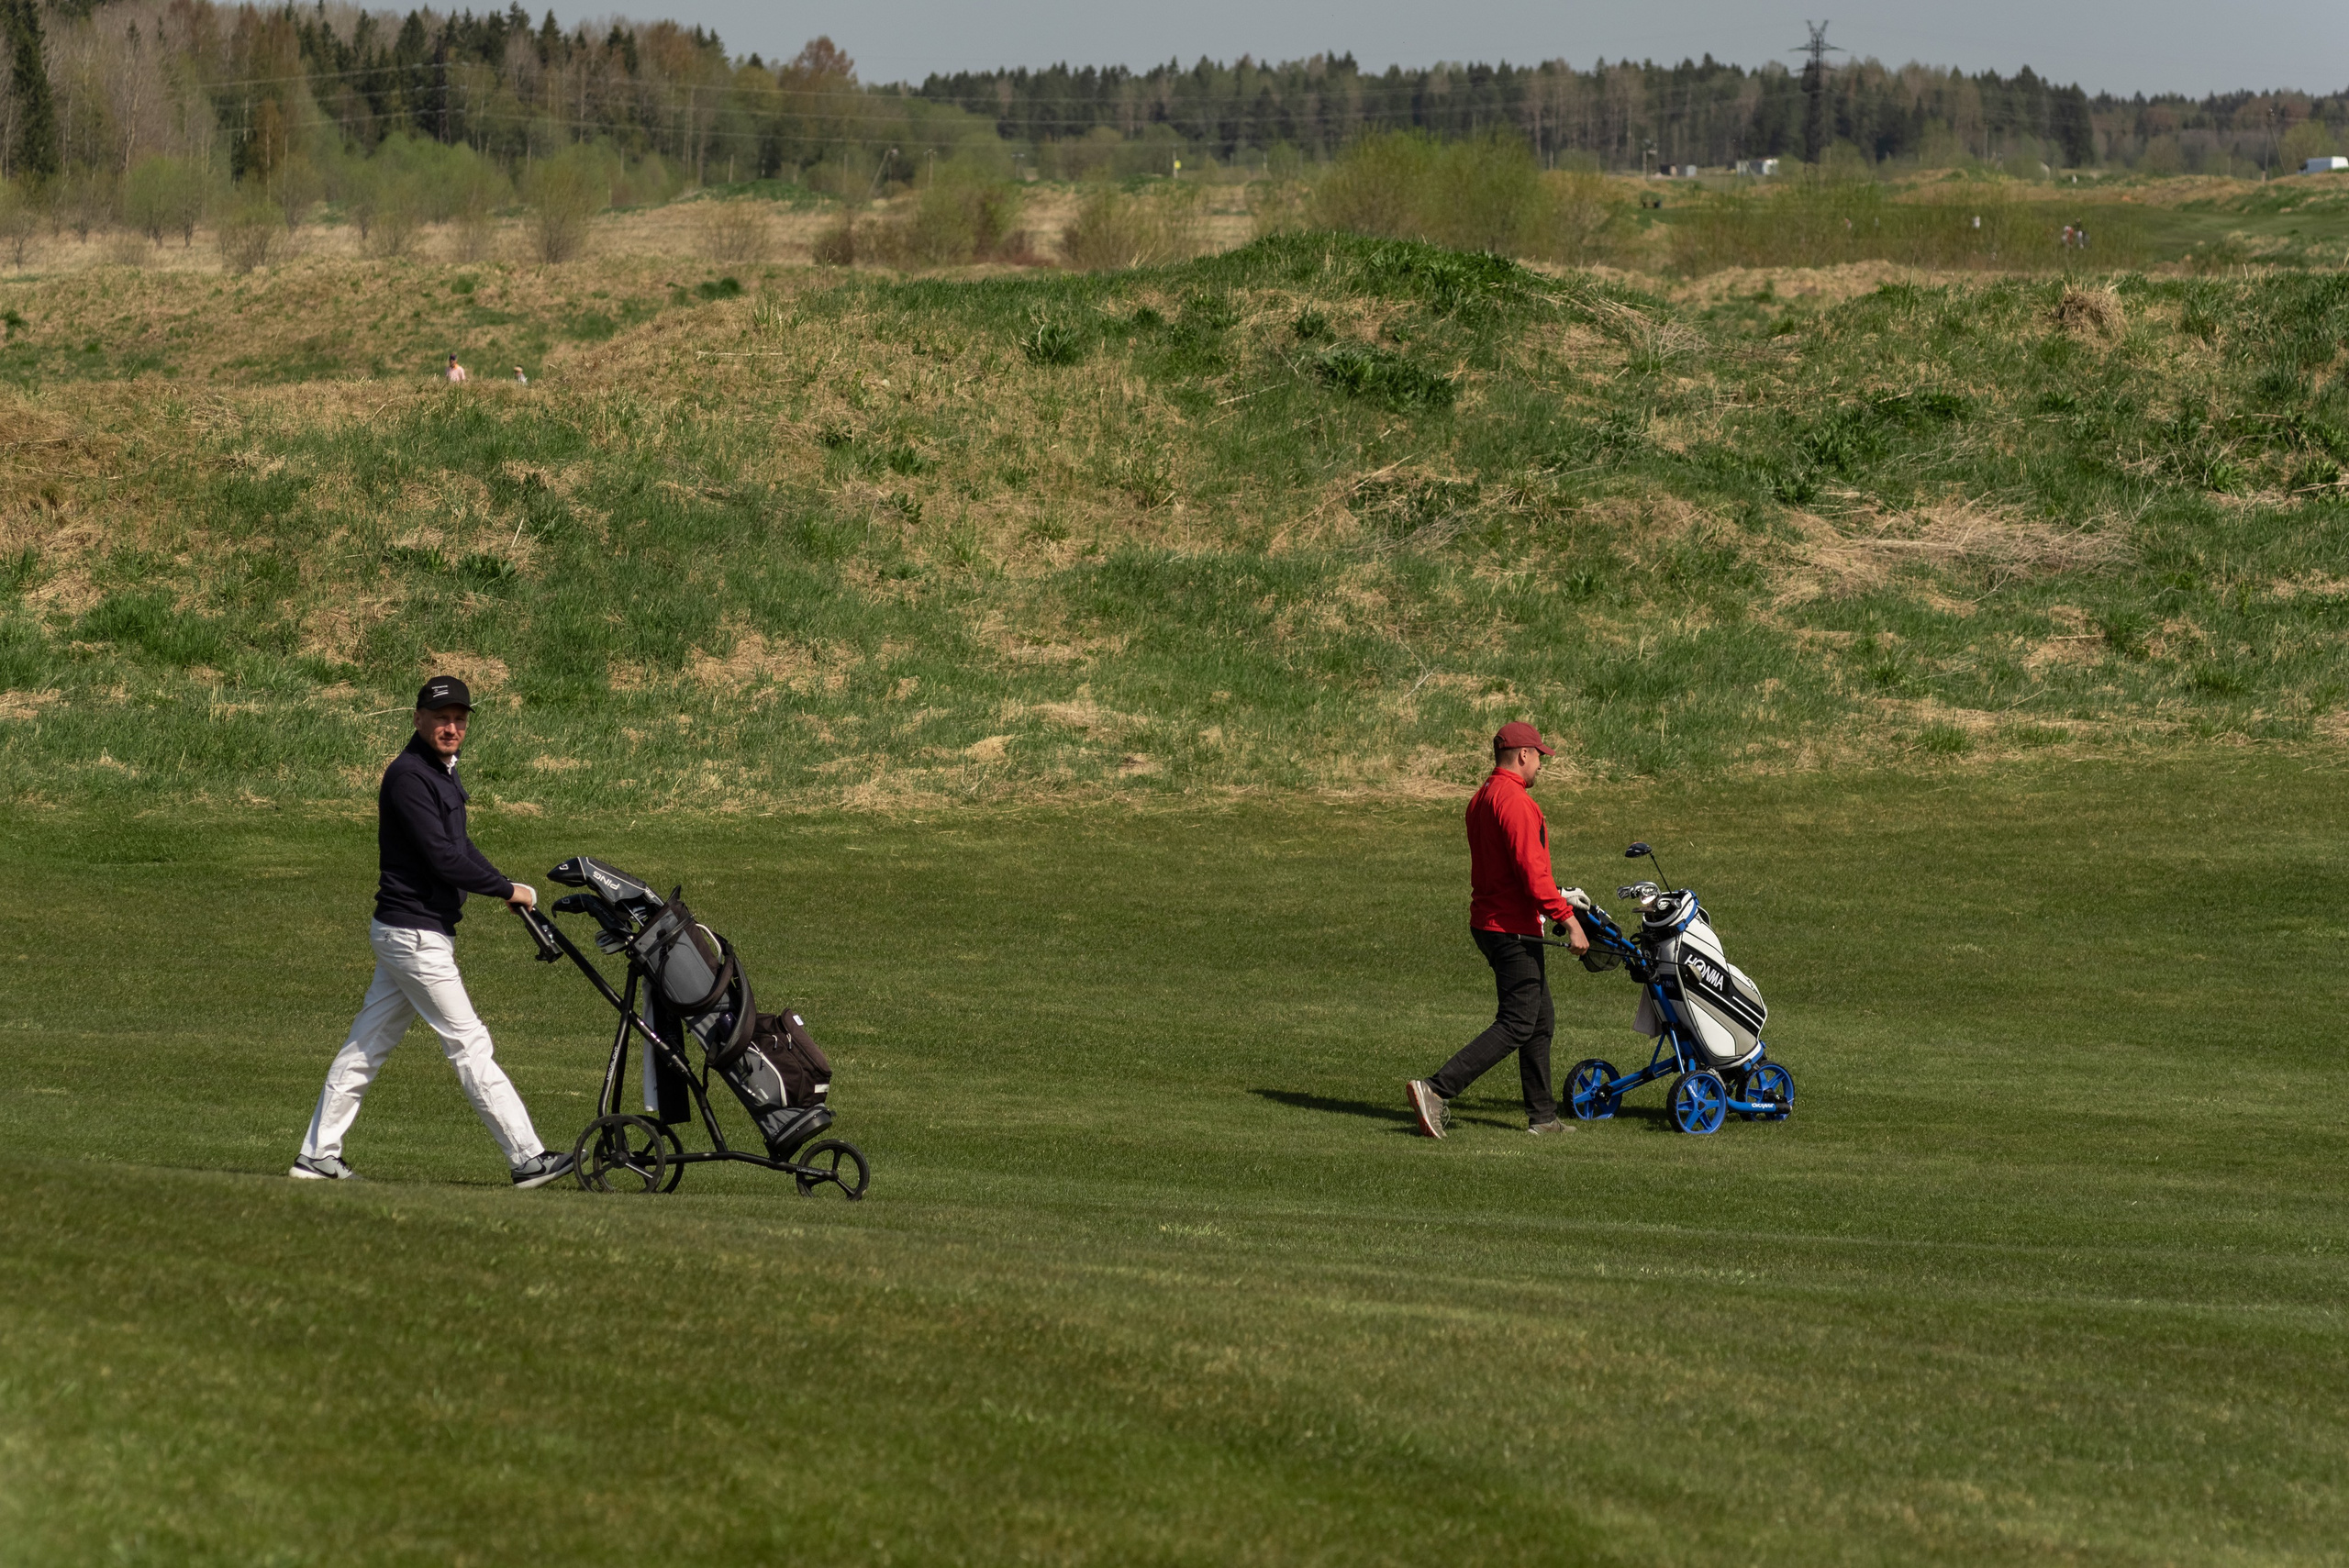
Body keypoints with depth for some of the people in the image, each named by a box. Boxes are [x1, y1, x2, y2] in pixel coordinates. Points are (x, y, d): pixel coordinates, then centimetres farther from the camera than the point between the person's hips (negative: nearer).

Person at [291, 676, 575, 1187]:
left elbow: (458, 846, 20)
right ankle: (528, 1159, -5)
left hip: (407, 934, 10)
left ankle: (317, 1157, 16)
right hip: (415, 935, -10)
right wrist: (507, 890, -12)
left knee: (367, 1046, 12)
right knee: (470, 1045, -7)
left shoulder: (443, 771, 14)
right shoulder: (408, 775, -17)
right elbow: (442, 859, -21)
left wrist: (505, 884, 6)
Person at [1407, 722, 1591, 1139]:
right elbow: (1532, 871, -23)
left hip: (1488, 920, 11)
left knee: (1541, 1020, 16)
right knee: (1517, 1025, -8)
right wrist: (1568, 921, -19)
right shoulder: (1515, 802, -18)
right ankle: (1436, 1090, -15)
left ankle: (1542, 1117, 19)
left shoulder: (1482, 799, 14)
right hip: (1513, 929, -11)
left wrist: (1558, 894, 26)